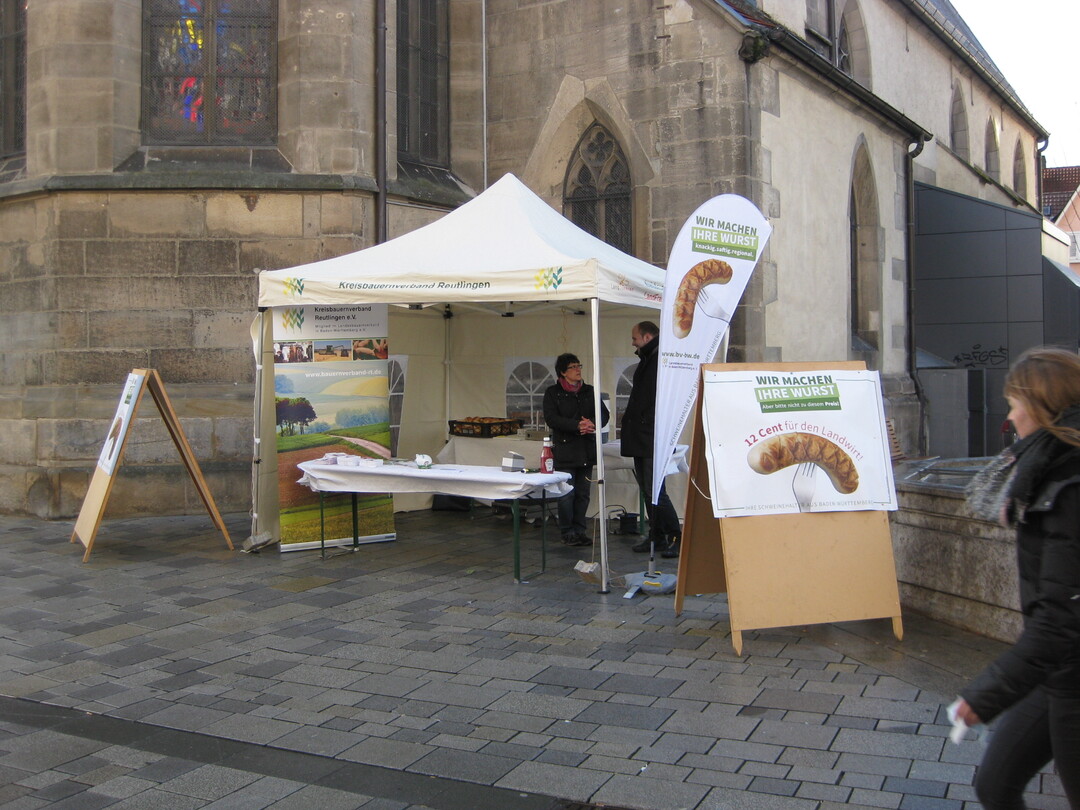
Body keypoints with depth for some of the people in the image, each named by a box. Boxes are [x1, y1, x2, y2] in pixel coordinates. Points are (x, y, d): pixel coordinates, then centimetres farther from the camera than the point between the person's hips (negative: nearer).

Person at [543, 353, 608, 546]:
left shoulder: (589, 391, 12)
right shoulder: (553, 393, 0)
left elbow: (604, 413, 7)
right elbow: (551, 418, -12)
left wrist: (593, 423, -16)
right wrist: (577, 425, -22)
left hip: (587, 450, 4)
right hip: (565, 450, -4)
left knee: (583, 493, 7)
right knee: (567, 494, -5)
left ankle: (580, 531, 16)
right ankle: (568, 532, 6)